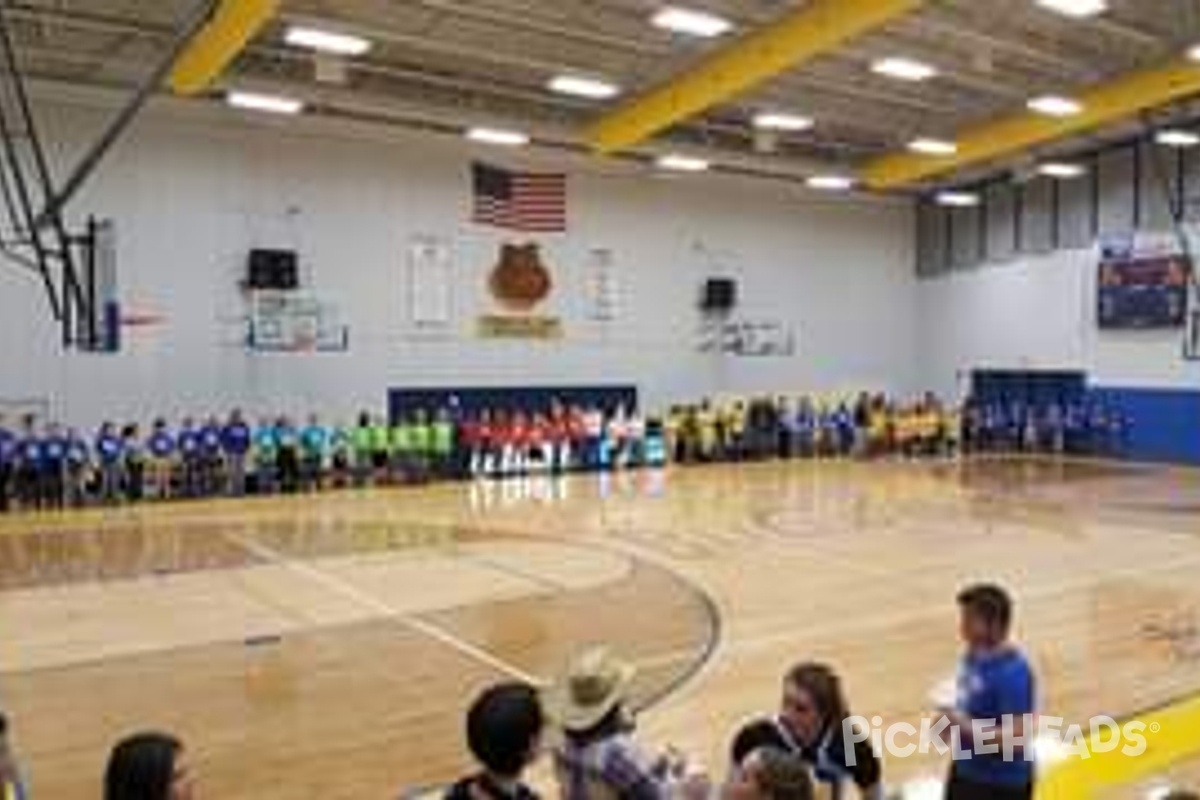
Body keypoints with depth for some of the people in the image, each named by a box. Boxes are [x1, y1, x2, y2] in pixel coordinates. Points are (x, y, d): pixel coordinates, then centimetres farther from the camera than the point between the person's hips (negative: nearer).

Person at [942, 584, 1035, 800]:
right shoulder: (974, 656, 0)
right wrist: (952, 720, -1)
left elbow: (1016, 738, -28)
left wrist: (966, 726, -30)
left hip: (1003, 783, -9)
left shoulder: (1013, 673, -26)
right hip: (967, 771, 9)